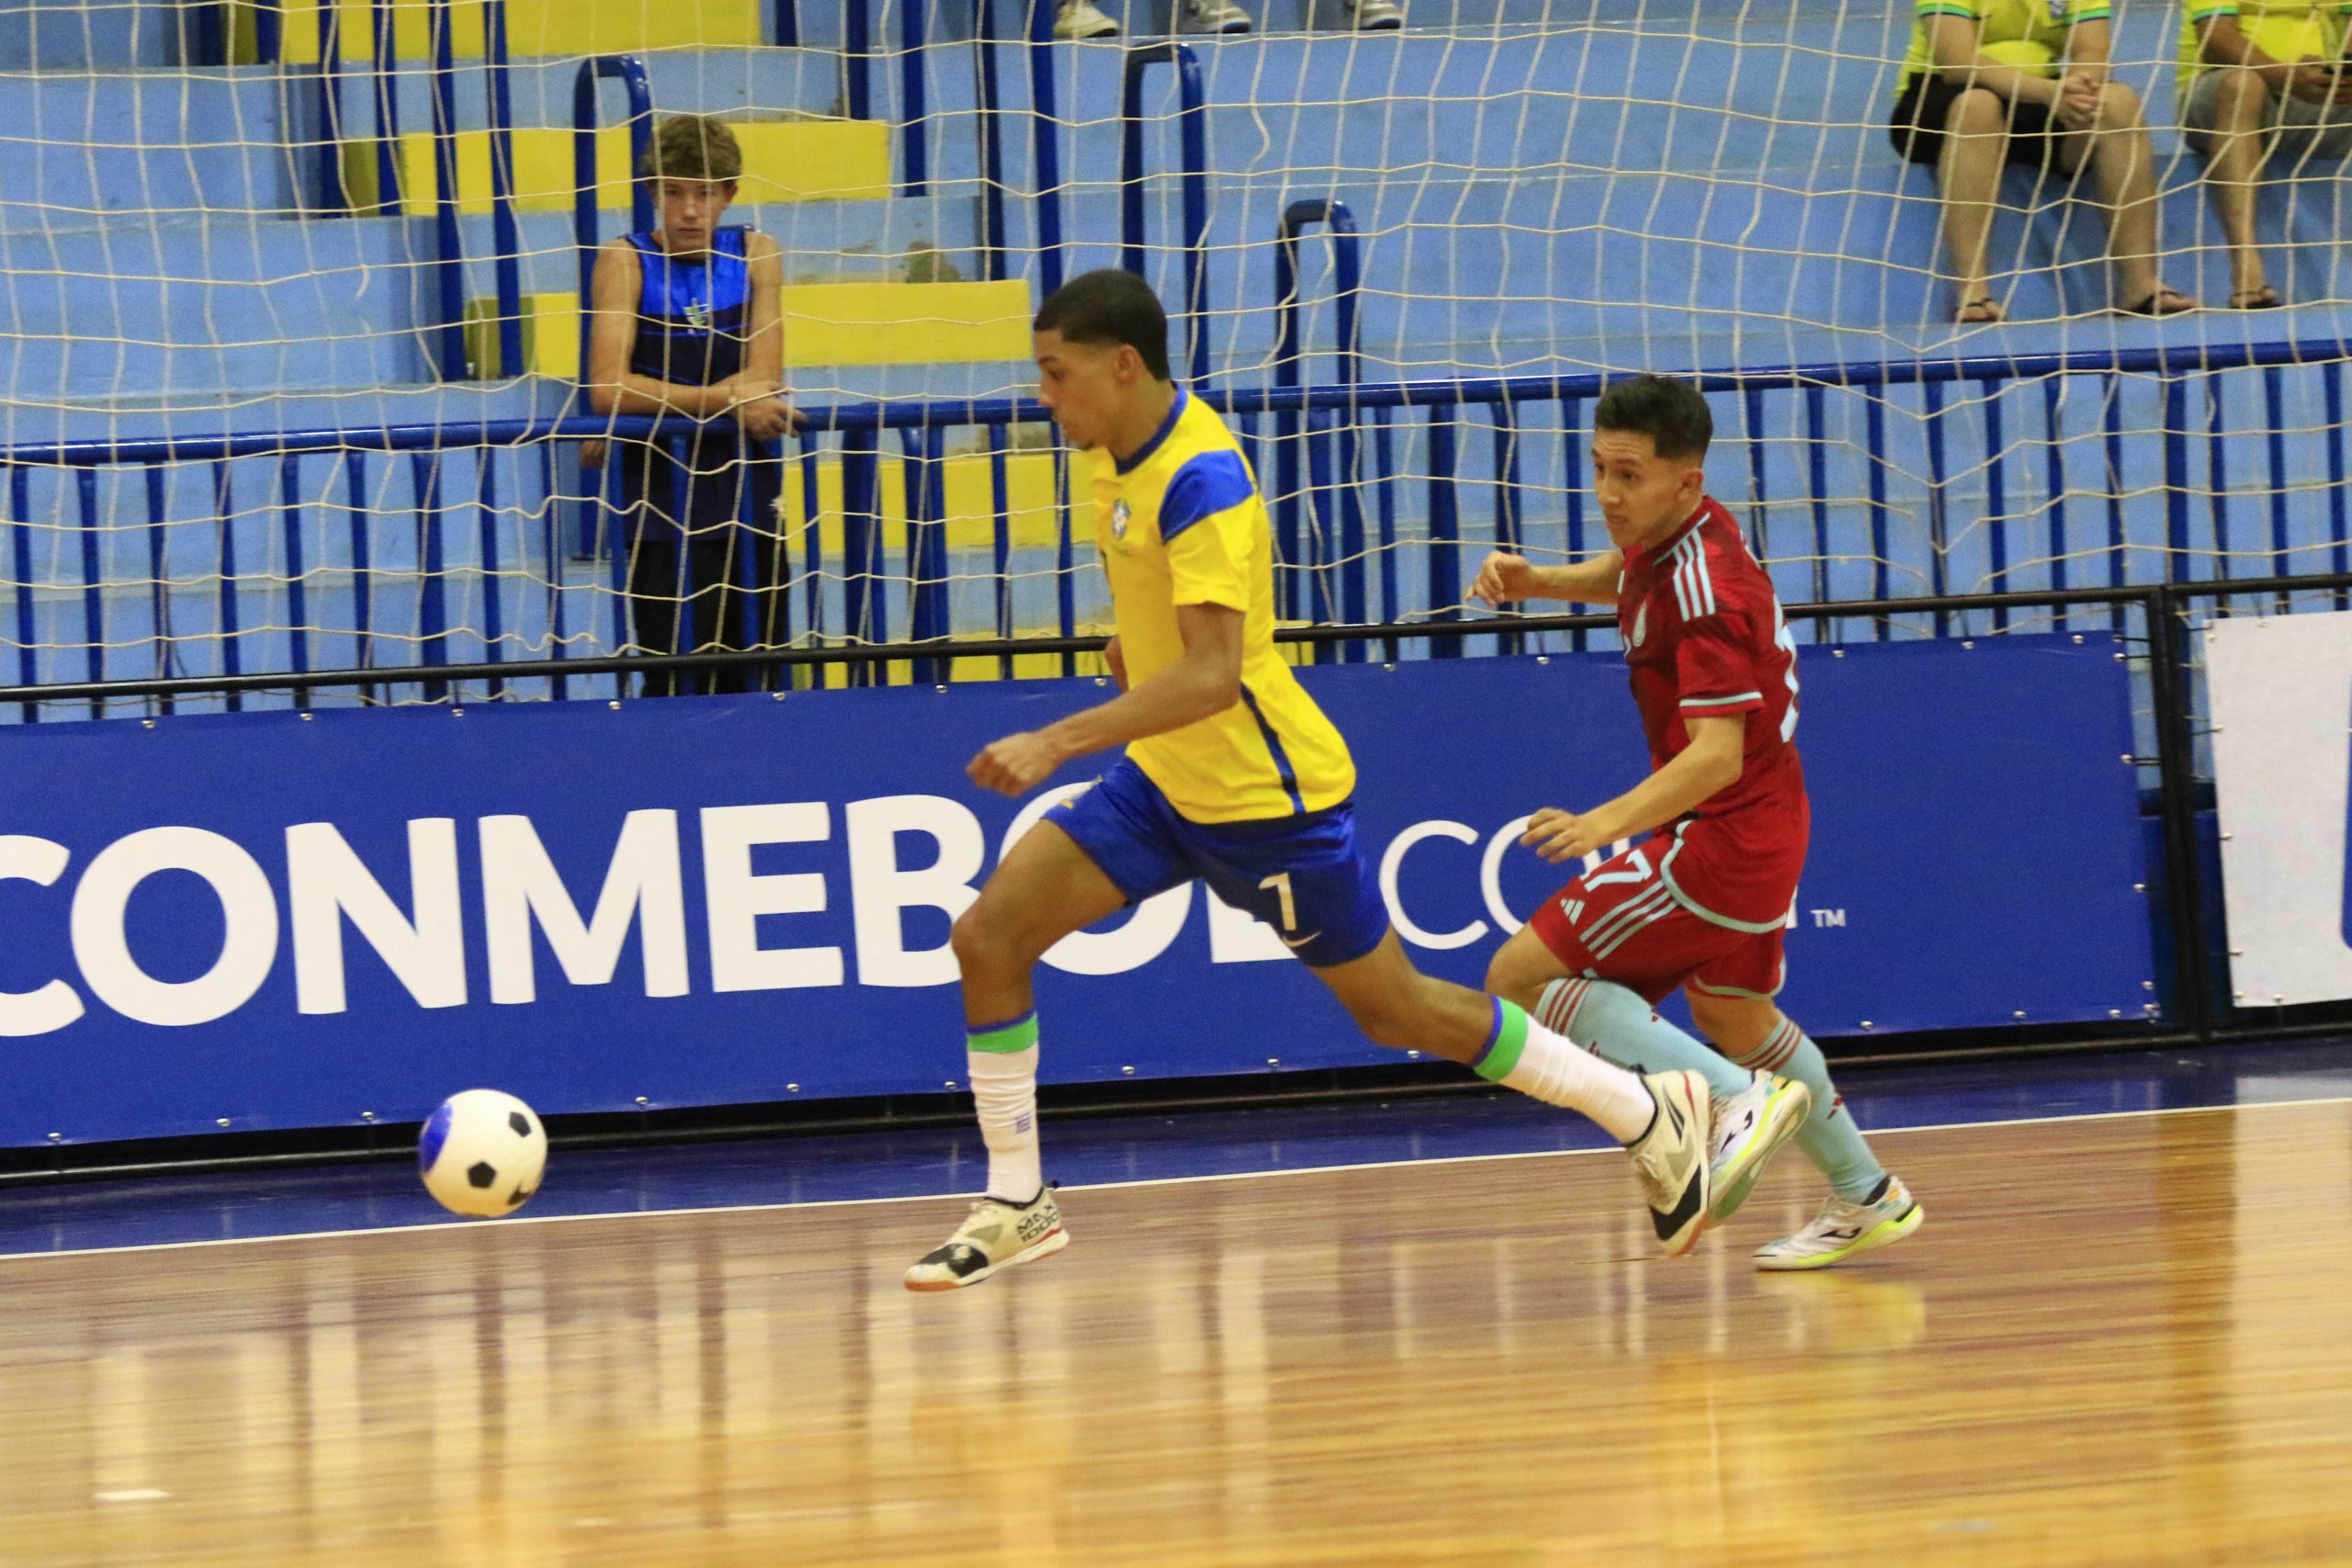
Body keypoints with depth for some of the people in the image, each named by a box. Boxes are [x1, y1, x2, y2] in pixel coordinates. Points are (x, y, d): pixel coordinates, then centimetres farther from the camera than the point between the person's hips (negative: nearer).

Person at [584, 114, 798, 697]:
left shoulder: (756, 255, 5)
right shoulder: (626, 260, -4)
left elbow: (763, 381, -3)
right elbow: (607, 388, -16)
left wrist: (660, 406, -14)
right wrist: (726, 399, -19)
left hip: (743, 493, 3)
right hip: (662, 499, -3)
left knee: (746, 680, 5)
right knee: (678, 680, -12)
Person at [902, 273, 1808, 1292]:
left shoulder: (1199, 480, -27)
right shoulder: (1111, 451, 1)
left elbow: (1210, 675, -35)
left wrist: (1059, 741, -41)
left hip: (1264, 793, -9)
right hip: (1165, 780, 9)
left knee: (1396, 1012, 3)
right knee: (989, 934, -5)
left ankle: (1652, 1117, 18)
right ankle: (1017, 1204, 4)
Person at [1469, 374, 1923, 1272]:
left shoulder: (1704, 591, -26)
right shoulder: (1662, 538, 1)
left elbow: (1718, 753, -35)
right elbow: (1625, 577, 27)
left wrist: (1609, 822, -49)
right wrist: (1537, 582, 7)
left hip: (1723, 837, -10)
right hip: (1763, 828, 10)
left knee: (1521, 980, -12)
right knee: (1730, 1012, 30)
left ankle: (1733, 1098, -21)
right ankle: (1867, 1199, 40)